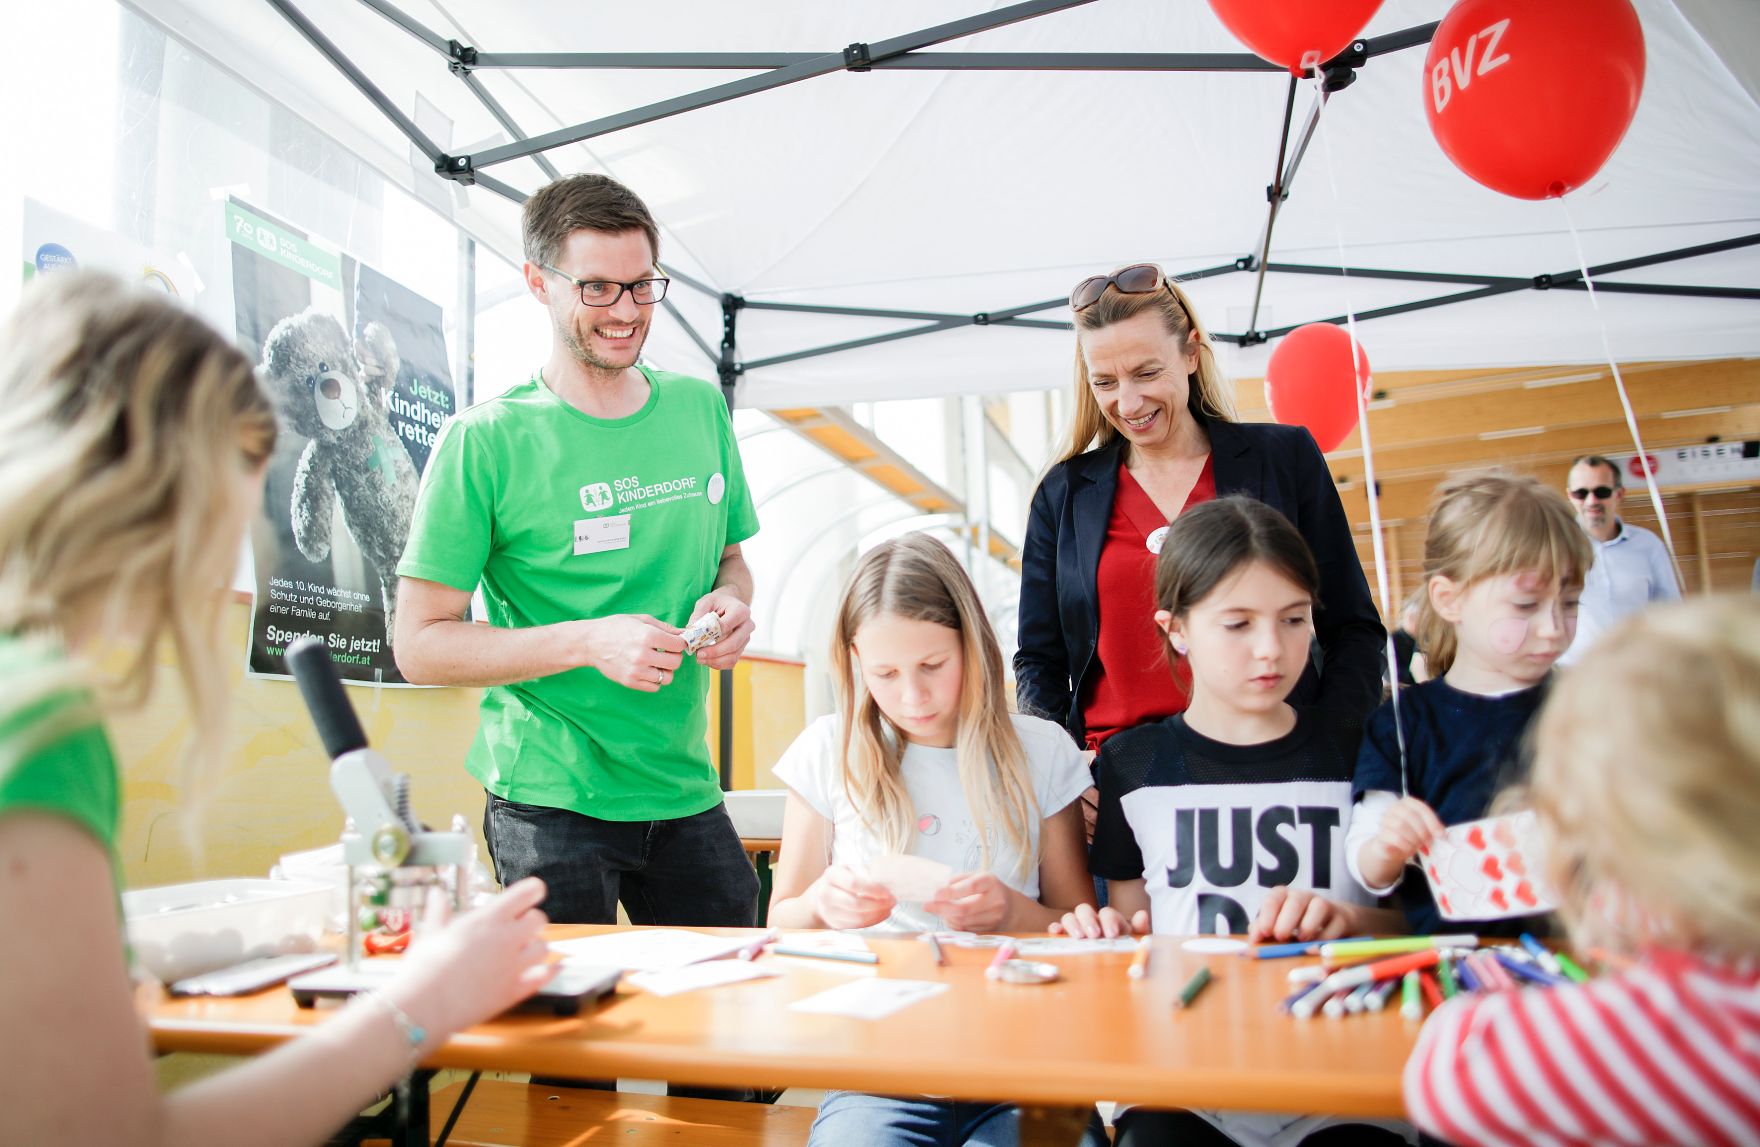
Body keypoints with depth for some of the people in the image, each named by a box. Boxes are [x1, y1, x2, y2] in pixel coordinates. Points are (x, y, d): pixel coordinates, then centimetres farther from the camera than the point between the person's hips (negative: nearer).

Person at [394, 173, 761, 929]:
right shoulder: (485, 441, -9)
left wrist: (730, 603, -6)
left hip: (686, 792, 5)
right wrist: (588, 643, -22)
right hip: (551, 802, -4)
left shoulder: (700, 408, 6)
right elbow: (420, 644, -9)